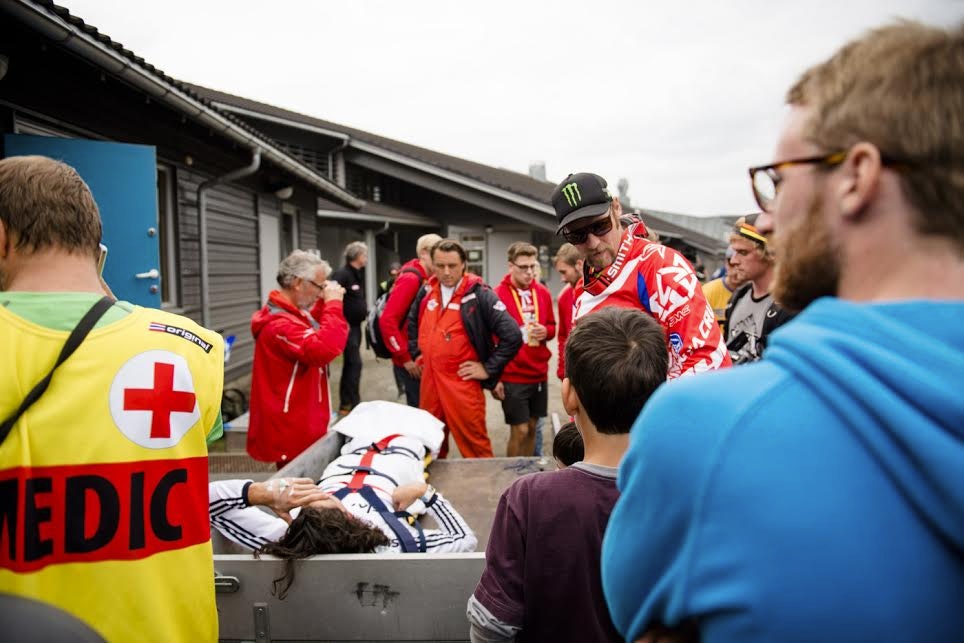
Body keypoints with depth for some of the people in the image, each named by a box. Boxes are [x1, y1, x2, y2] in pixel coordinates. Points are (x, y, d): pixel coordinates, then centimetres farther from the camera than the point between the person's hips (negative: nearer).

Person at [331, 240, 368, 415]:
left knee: (350, 364, 14)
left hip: (355, 326, 10)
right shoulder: (341, 274, -16)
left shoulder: (358, 275, 14)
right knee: (354, 363, -8)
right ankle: (351, 404, -1)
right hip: (346, 326, -10)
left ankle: (346, 403, 23)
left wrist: (364, 311, 8)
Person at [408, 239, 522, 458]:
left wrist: (488, 369, -12)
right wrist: (416, 353, 18)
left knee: (474, 447, 1)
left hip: (462, 384, -6)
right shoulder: (426, 291, 6)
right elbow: (413, 322, 27)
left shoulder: (479, 294, -13)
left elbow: (512, 336, -16)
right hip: (429, 381, 6)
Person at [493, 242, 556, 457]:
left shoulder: (543, 293, 4)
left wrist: (545, 332, -8)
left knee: (532, 427, 13)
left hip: (539, 374, 5)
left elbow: (552, 326, 16)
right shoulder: (497, 295, -11)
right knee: (519, 430, -2)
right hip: (512, 376, -5)